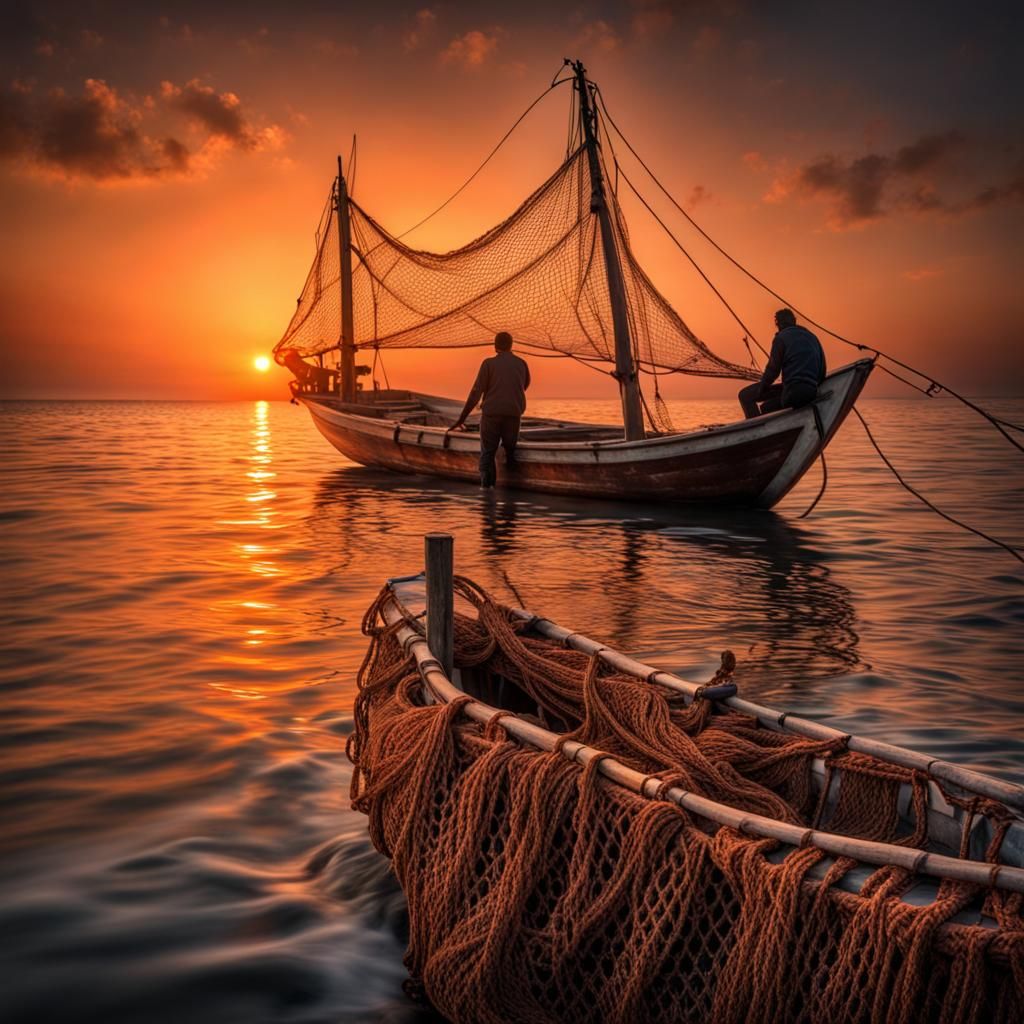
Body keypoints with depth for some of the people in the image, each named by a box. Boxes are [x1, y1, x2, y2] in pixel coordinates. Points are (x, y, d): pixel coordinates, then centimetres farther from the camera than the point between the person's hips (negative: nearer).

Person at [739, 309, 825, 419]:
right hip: (812, 393, 8)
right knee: (766, 407, 28)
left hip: (792, 391, -7)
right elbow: (822, 370, 22)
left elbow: (772, 369, -1)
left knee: (745, 396, 3)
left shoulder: (781, 338, 1)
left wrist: (761, 389, 12)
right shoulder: (812, 338, 22)